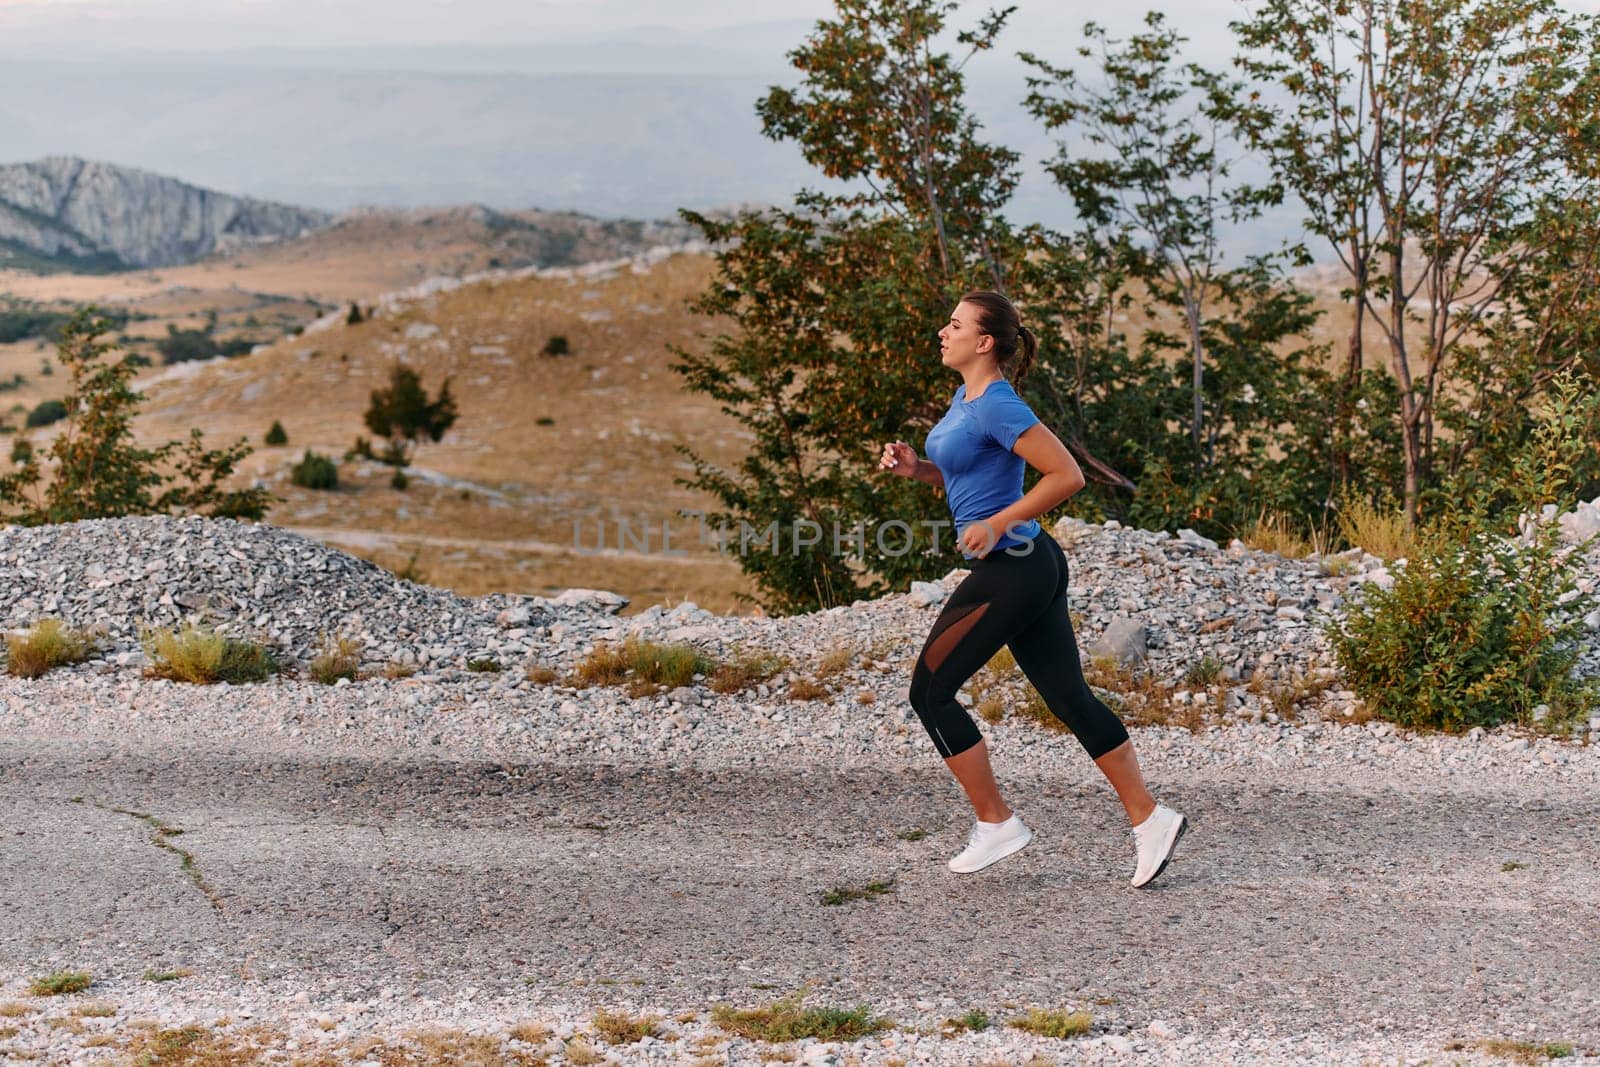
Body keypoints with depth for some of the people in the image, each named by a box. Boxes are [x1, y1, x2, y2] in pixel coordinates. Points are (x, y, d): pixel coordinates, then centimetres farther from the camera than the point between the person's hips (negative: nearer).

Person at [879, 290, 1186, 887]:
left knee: (929, 692, 0)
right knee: (1069, 697, 9)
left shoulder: (997, 407, -17)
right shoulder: (965, 398, 13)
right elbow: (961, 476, 26)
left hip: (1011, 571, -10)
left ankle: (995, 825, 7)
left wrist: (998, 524, -19)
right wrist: (915, 468, 8)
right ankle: (1150, 820, 9)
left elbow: (1067, 475, -21)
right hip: (1030, 569, 10)